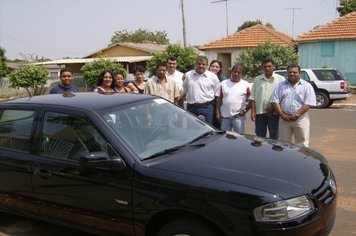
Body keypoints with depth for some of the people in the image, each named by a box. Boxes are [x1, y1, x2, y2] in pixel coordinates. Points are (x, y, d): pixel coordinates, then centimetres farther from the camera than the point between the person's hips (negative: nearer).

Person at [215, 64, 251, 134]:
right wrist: (218, 113, -1)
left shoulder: (246, 85, 2)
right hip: (225, 116, 2)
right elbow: (218, 99, 5)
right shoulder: (223, 84, 6)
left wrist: (245, 110, -9)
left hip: (238, 116, -2)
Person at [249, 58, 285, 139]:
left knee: (274, 137, 4)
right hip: (259, 112, 3)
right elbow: (252, 97, 7)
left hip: (273, 113, -3)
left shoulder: (280, 79, 2)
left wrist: (273, 108, -12)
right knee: (259, 137, 10)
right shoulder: (257, 80, 11)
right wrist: (252, 112, -1)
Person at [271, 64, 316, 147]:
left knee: (302, 145, 1)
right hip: (284, 119, 3)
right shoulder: (281, 85, 11)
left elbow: (308, 104, -6)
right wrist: (282, 115, -10)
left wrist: (297, 115, -15)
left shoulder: (306, 86, 3)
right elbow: (275, 101, 3)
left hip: (300, 119, -2)